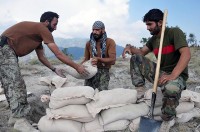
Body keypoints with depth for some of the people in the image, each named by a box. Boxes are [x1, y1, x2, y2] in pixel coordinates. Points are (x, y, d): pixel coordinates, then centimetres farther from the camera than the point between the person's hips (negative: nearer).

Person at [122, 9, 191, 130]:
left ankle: (167, 121, -15)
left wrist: (172, 76, -36)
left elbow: (186, 54, -25)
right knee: (136, 58, -3)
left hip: (177, 75, -6)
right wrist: (131, 48, -6)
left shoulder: (174, 32, -12)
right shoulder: (153, 39, 11)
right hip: (160, 72, 7)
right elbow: (141, 52, 17)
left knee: (171, 88, -43)